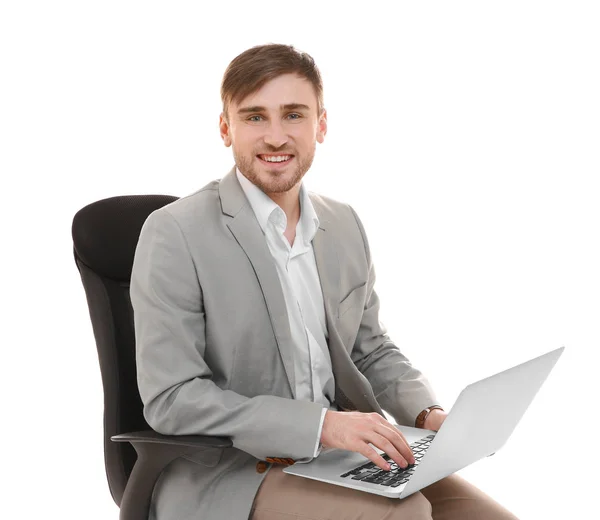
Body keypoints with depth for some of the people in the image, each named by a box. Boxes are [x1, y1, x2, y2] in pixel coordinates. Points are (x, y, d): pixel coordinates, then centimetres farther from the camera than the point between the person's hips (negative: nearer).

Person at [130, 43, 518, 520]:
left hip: (338, 454, 7)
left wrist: (429, 414, -5)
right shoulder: (174, 234, -12)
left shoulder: (345, 225, 8)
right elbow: (171, 399, -17)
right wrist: (322, 424, -25)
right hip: (223, 473, -6)